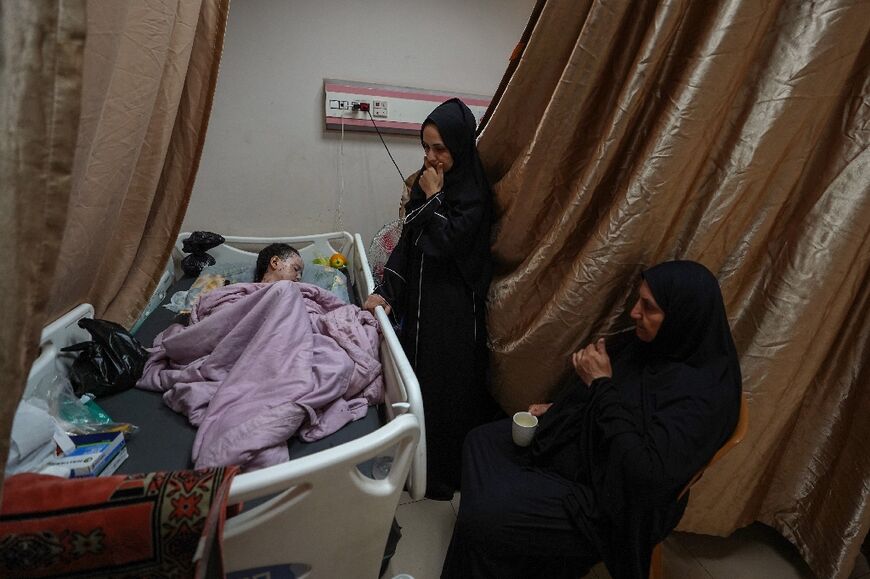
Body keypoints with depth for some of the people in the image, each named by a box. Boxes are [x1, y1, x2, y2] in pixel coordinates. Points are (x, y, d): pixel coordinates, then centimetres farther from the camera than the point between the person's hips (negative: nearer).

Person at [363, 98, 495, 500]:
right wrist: (387, 291, -3)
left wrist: (433, 198, -12)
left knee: (445, 384, 1)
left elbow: (448, 243, -21)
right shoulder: (428, 180, 7)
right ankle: (418, 458, 32)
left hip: (453, 306, -7)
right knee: (415, 373, 13)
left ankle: (444, 473, 20)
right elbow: (408, 239, 5)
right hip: (418, 297, 7)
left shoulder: (474, 192, -12)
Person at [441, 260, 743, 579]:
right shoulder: (656, 344, -3)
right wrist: (557, 409, 4)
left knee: (482, 518, -17)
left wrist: (601, 385, -27)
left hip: (607, 497, -9)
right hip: (583, 443, 9)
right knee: (481, 440, 12)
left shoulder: (706, 390, -28)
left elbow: (646, 469, -34)